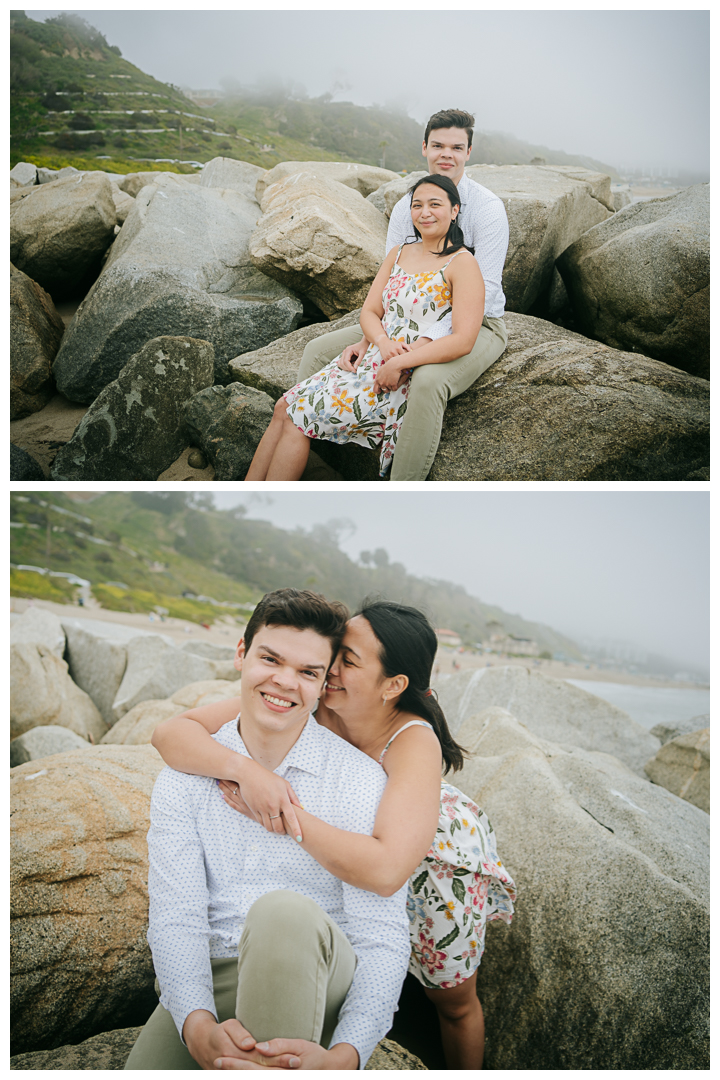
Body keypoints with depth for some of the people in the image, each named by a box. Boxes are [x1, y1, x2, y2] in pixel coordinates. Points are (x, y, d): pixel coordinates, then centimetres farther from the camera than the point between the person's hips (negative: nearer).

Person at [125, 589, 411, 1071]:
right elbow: (175, 919, -7)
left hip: (321, 984, -2)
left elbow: (382, 938, -11)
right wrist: (198, 1027, -28)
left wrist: (342, 1058, -29)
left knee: (283, 910, -35)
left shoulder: (360, 779, -7)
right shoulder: (184, 778, 1)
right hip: (211, 983, 2)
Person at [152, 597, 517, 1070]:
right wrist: (244, 769, -54)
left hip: (439, 860, -3)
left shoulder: (414, 742, -41)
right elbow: (170, 731, -36)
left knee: (454, 1002, 17)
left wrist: (284, 816, -50)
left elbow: (384, 870, -53)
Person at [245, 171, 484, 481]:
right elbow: (369, 311, 12)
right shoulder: (399, 253, 14)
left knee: (300, 416, -15)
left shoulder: (462, 263, -9)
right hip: (372, 359, 7)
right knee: (285, 406, -6)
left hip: (410, 377, -7)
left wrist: (399, 364, -20)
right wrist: (383, 341, -11)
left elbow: (463, 340, -19)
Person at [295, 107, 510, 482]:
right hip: (415, 319, 6)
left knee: (428, 380, -40)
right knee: (318, 351, -4)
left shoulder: (487, 207, -15)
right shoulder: (406, 206, 3)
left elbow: (483, 291, -23)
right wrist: (366, 339, -19)